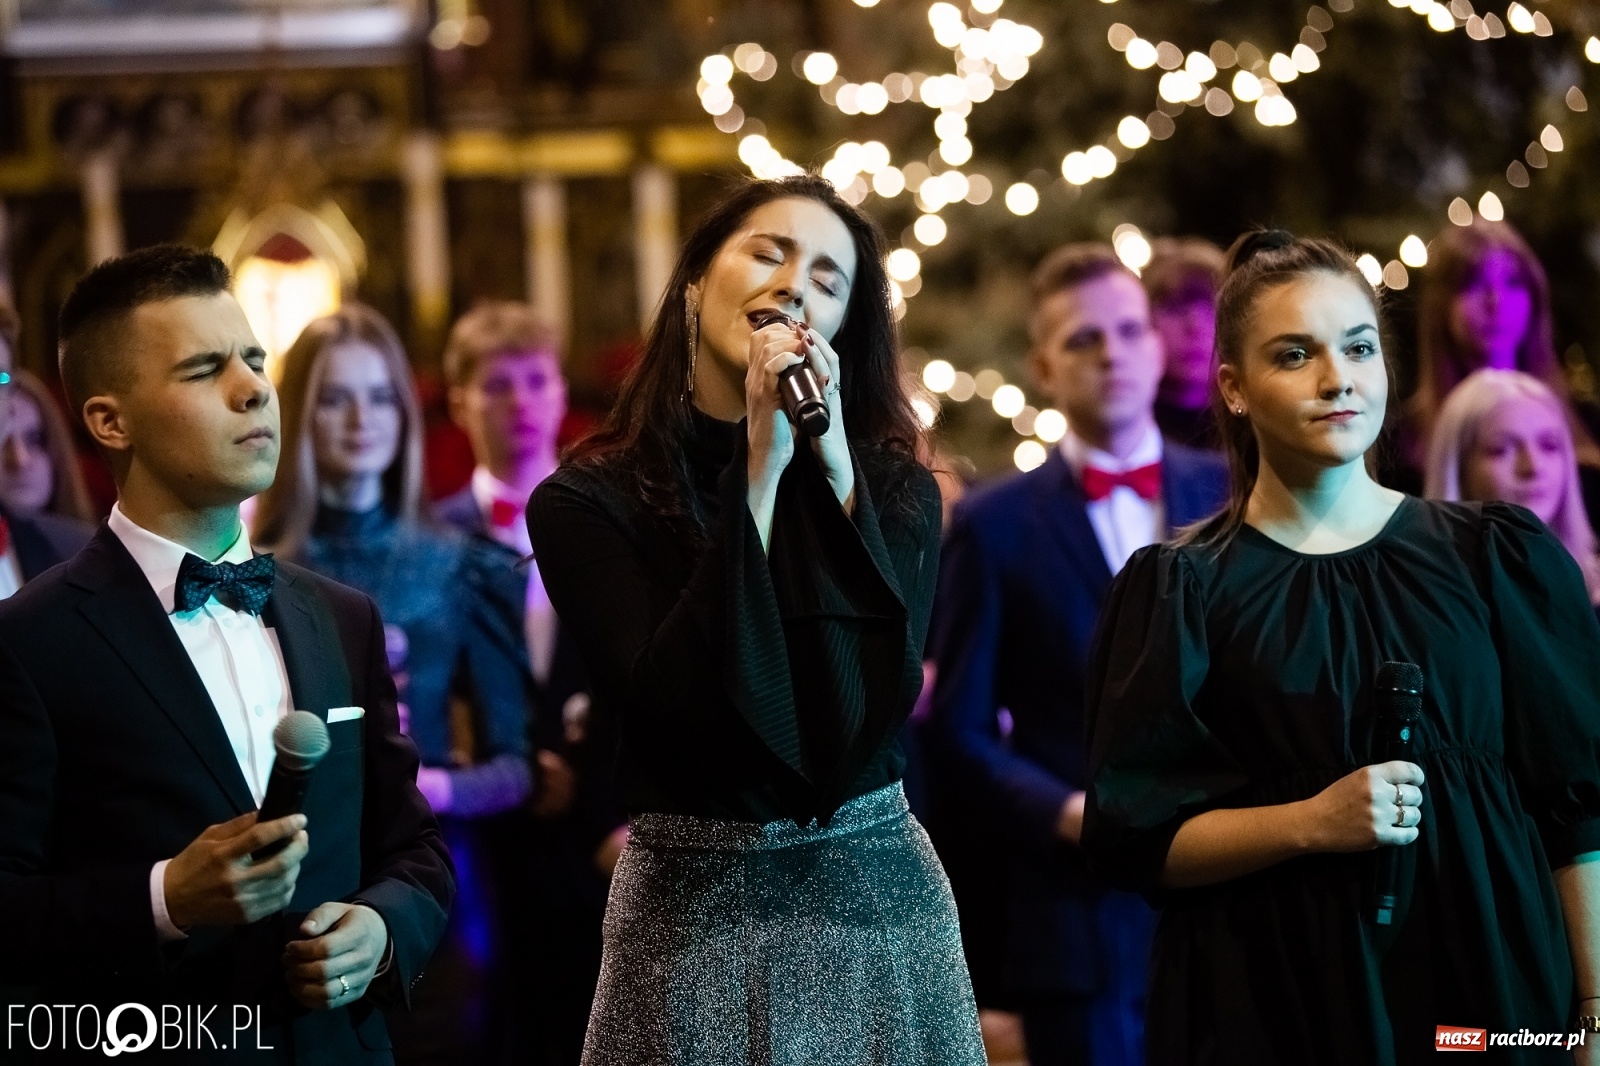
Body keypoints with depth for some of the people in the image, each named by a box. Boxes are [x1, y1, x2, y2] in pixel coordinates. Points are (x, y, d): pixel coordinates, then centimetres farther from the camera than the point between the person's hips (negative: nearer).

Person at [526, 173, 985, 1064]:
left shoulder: (891, 483, 2)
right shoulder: (585, 503, -5)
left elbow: (879, 700, -12)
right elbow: (673, 707, -17)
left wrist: (830, 459, -15)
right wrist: (762, 469, -16)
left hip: (880, 894, 2)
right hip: (695, 906, -2)